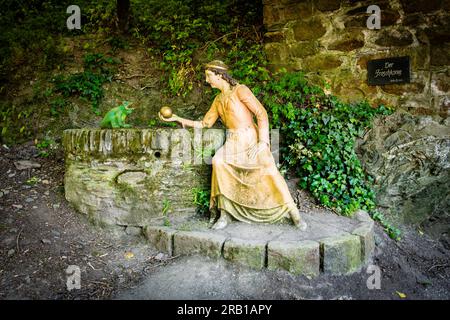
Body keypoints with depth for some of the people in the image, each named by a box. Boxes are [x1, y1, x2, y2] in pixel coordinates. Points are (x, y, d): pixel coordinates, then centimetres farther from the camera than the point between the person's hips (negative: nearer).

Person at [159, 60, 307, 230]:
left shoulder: (240, 90, -3)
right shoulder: (218, 99, 17)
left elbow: (262, 114, -8)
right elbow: (205, 123, 21)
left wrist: (262, 142, -18)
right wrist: (177, 118, 17)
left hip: (251, 138, -4)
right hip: (233, 142, 5)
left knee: (268, 168, -24)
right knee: (219, 161, -24)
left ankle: (293, 213, -9)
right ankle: (225, 214, -18)